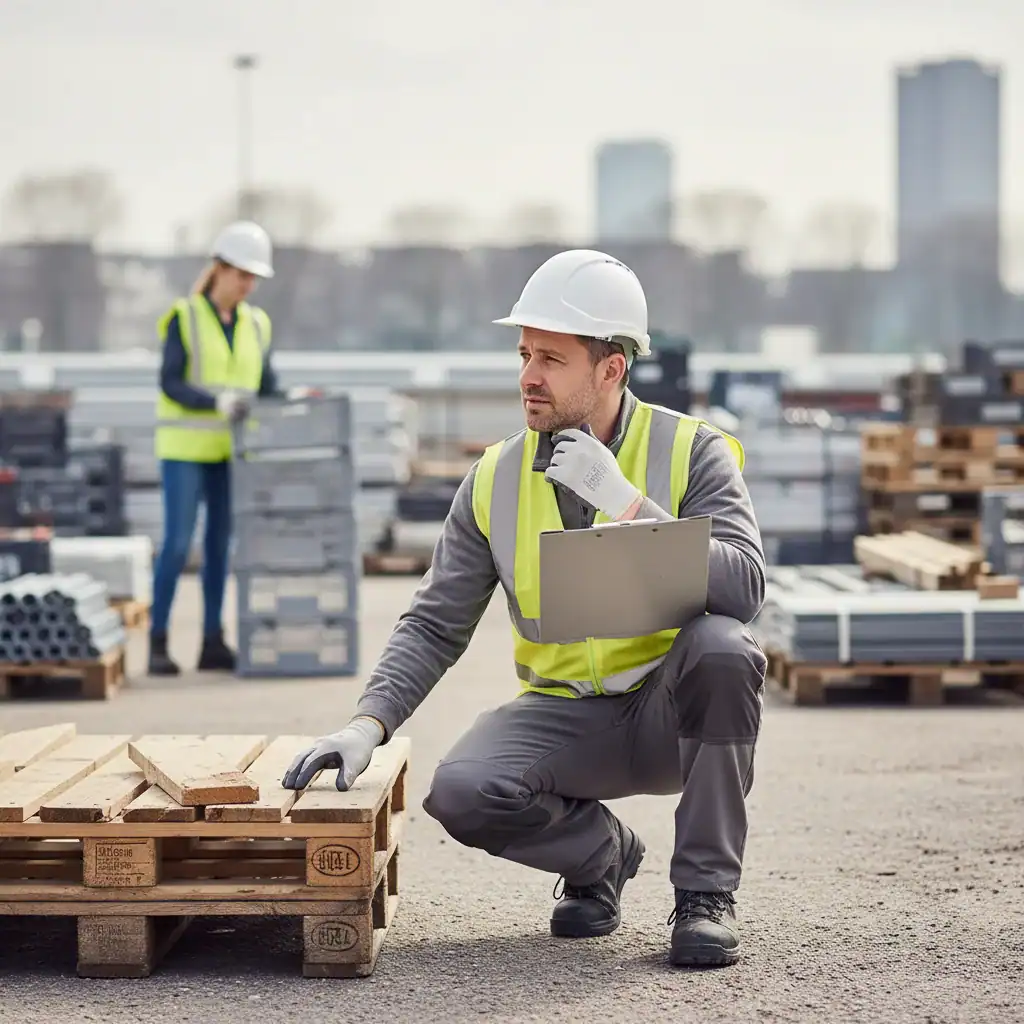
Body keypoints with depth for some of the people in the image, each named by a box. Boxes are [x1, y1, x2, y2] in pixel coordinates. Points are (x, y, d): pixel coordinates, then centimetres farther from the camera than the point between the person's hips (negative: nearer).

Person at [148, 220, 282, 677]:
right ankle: (158, 644, -3)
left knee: (220, 542, 4)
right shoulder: (183, 318, -8)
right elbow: (171, 385, -16)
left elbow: (267, 390, 5)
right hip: (185, 446, -5)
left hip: (229, 449, 5)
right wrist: (219, 402, -32)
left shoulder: (255, 325, 7)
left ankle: (213, 644, 9)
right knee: (178, 544, -10)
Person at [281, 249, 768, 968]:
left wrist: (627, 503, -32)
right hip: (565, 715, 2)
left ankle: (707, 892, -15)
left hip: (673, 713, -2)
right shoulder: (496, 481, 0)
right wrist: (368, 725, -16)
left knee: (721, 645, -35)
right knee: (460, 793, -26)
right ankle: (600, 853, 9)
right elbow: (435, 627, 0)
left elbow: (744, 590, -25)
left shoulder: (692, 452, -10)